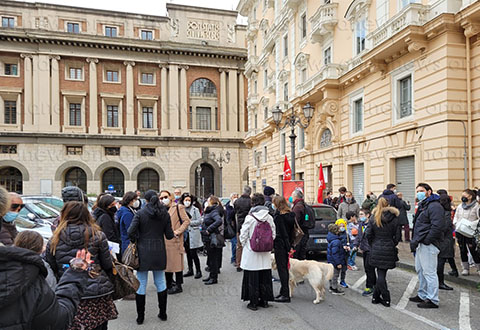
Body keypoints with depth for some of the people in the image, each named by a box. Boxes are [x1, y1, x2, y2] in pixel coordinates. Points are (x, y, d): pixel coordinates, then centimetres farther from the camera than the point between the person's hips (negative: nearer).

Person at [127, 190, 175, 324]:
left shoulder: (140, 213, -8)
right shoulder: (165, 213, 0)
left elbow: (130, 232, -16)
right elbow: (169, 235, 0)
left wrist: (135, 240, 3)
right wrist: (174, 235, 21)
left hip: (143, 252, -2)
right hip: (159, 252, 3)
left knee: (141, 283, 8)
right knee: (160, 282, 15)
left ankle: (140, 316, 16)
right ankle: (163, 313, 23)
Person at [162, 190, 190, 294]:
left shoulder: (178, 207, -5)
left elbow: (186, 221, -9)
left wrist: (177, 231, -17)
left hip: (175, 240, -6)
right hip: (164, 240, 6)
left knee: (177, 262, -2)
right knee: (166, 263, 13)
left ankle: (178, 286, 7)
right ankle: (169, 285, 26)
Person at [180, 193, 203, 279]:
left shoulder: (195, 209, -4)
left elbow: (199, 221, -8)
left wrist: (190, 222, -13)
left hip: (193, 234, -5)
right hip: (185, 234, 5)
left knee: (194, 254, -5)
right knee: (188, 253, 13)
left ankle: (198, 271, 7)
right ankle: (190, 270, 25)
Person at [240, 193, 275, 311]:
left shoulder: (250, 218, -14)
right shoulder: (269, 218, -2)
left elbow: (243, 235, -9)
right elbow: (273, 235, 4)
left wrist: (244, 244, 10)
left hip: (252, 253, -4)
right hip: (265, 253, 4)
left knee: (252, 278, 6)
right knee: (265, 277, 13)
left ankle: (253, 302, 12)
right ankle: (264, 300, 23)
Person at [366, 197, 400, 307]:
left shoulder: (374, 218, -3)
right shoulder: (394, 219, -5)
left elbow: (368, 234, -3)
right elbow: (397, 236, -2)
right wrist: (393, 245, 12)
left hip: (376, 249, 1)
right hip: (389, 249, -1)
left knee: (380, 274, 9)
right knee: (382, 274, 7)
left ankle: (384, 299, 13)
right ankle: (376, 296, 12)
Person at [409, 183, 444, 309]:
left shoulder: (434, 206, -14)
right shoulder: (422, 206, 18)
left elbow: (437, 227, -23)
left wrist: (425, 241, -21)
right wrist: (415, 241, 15)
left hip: (428, 245, -11)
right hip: (420, 245, 11)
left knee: (429, 272, -4)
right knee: (420, 270, 18)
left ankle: (433, 300, 4)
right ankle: (422, 295, 31)